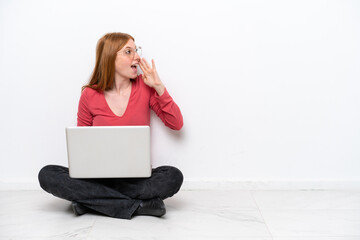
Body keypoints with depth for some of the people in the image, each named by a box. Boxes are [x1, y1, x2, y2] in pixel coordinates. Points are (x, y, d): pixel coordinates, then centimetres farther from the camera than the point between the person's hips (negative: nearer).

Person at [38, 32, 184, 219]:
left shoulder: (144, 87, 2)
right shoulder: (89, 96, 0)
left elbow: (176, 124, 0)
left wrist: (159, 87, -8)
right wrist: (86, 164, -12)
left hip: (137, 177, 0)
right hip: (99, 176, 1)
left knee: (173, 176, -30)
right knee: (47, 175, -24)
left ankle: (91, 200, -22)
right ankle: (138, 206, -25)